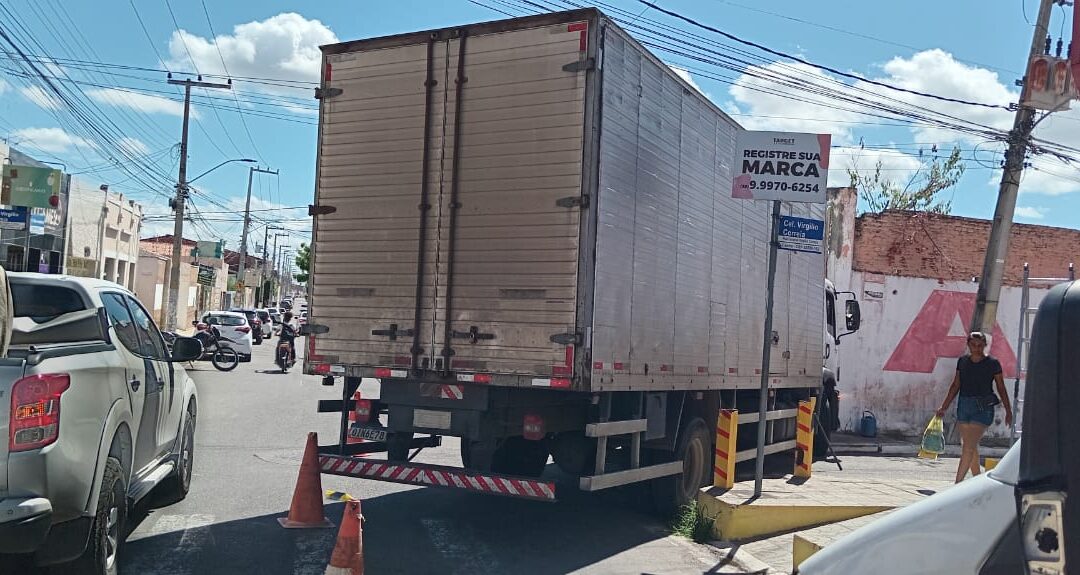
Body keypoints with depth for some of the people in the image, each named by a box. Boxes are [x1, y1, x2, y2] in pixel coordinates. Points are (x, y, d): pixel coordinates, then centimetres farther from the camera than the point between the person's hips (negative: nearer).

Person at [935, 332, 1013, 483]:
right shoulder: (962, 361, 7)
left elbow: (1001, 388, 3)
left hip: (983, 408, -5)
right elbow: (955, 385, 12)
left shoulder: (992, 363, -3)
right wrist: (944, 407, 11)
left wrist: (1008, 411, 5)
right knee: (971, 447, 12)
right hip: (963, 405, 5)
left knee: (968, 446, -13)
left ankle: (958, 484, -14)